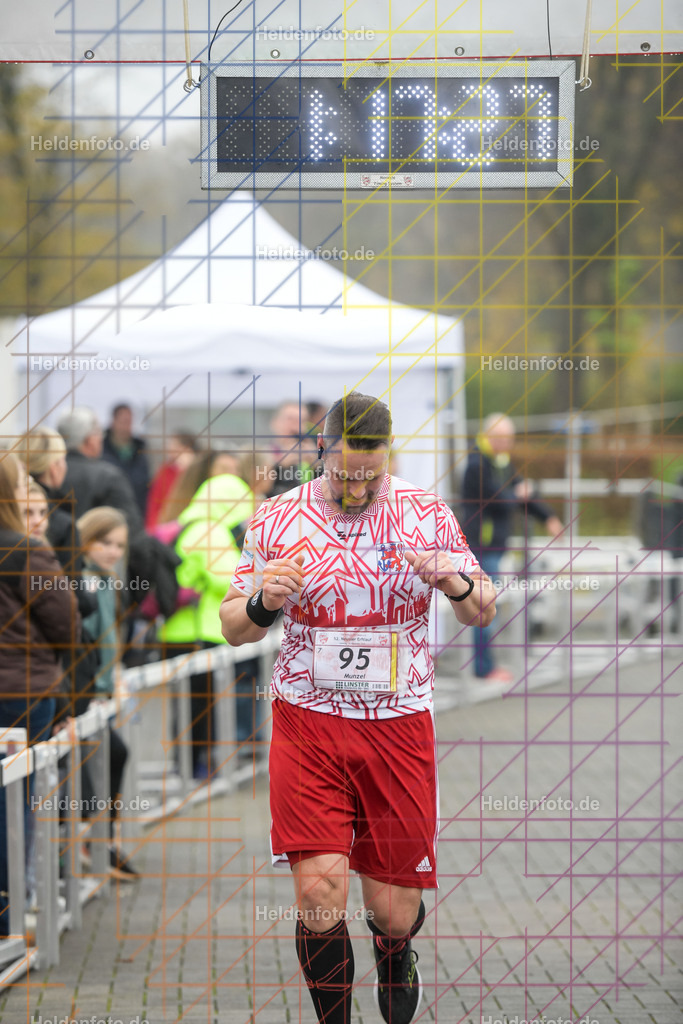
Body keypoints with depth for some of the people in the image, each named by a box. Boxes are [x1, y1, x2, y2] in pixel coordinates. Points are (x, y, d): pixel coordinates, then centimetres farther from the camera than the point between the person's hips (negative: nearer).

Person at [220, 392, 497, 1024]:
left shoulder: (427, 514, 1)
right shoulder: (278, 519, 0)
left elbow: (483, 612, 8)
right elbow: (233, 628, 7)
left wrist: (456, 584, -15)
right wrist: (262, 604, -16)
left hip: (399, 727, 1)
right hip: (308, 723, 0)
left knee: (394, 910, 4)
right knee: (319, 889, -16)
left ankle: (396, 951, 41)